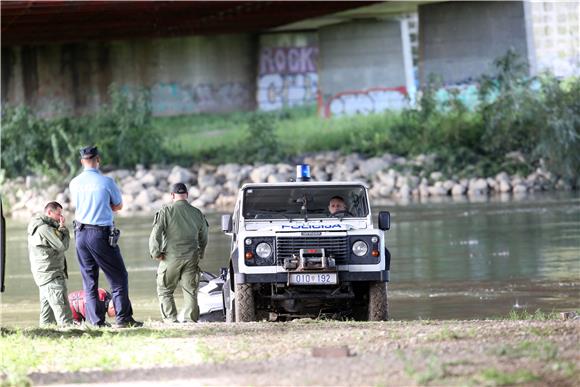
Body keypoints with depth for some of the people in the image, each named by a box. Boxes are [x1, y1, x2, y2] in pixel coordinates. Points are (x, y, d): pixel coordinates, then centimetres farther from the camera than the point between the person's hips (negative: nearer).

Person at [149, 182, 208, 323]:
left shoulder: (166, 211, -6)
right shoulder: (197, 213, 8)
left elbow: (156, 234, -12)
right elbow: (203, 238, 16)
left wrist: (156, 253, -4)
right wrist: (200, 255, 26)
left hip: (171, 257, -3)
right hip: (191, 258, 3)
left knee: (165, 290, 7)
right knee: (190, 290, 8)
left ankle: (170, 319, -1)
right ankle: (190, 318, 4)